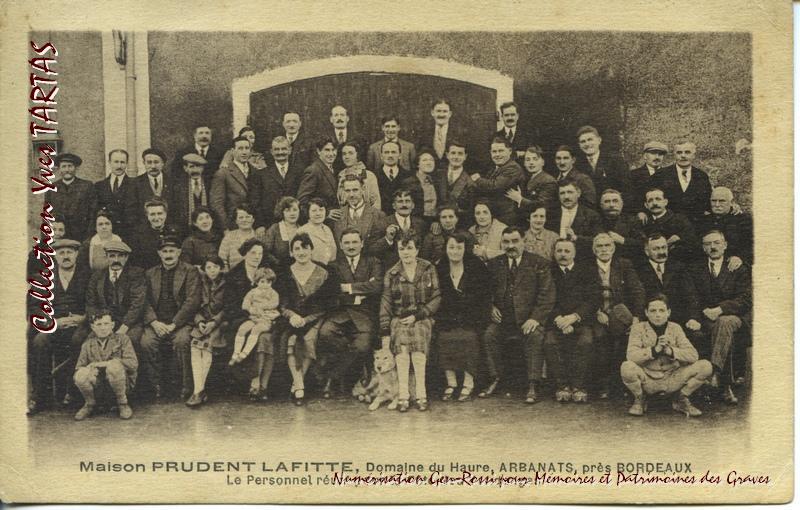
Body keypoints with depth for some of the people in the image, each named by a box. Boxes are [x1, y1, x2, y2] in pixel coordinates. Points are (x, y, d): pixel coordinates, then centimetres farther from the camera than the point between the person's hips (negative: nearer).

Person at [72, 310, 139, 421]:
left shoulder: (122, 339, 0)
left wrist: (106, 363, -18)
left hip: (122, 380, -2)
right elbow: (78, 367, 4)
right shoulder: (88, 344, 9)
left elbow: (133, 363, -13)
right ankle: (89, 403, 6)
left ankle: (122, 403, -10)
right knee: (80, 375, -29)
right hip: (98, 379, 3)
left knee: (114, 366, -36)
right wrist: (89, 368, -20)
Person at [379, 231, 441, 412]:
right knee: (401, 343, -31)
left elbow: (436, 298, 3)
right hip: (399, 319, 1)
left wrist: (417, 316, -9)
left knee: (418, 343, -32)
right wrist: (385, 333, -5)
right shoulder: (391, 274, 6)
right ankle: (402, 395, -30)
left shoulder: (429, 270, 5)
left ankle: (421, 394, -29)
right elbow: (386, 304, 3)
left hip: (422, 318, 0)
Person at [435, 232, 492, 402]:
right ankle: (451, 382, -9)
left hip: (470, 317, -2)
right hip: (447, 317, 2)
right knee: (444, 337, -24)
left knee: (469, 337, -27)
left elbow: (486, 296, 2)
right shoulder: (439, 269, 7)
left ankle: (468, 383, -13)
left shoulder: (476, 267, 2)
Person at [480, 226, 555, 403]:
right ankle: (495, 379, -9)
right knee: (488, 335, -24)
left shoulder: (538, 264, 4)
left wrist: (536, 317, -16)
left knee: (535, 337, -31)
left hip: (528, 318, -2)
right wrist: (491, 307, -2)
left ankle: (533, 386, -23)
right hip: (502, 317, 3)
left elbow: (547, 294, -3)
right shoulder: (494, 264, 15)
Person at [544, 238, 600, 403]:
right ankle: (562, 386, -23)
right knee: (550, 342, -30)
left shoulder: (585, 271, 14)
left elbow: (593, 299, 2)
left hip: (580, 320, 0)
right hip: (555, 321, 0)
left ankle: (578, 386, -25)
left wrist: (574, 317, -13)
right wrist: (559, 319, -13)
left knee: (585, 341, -31)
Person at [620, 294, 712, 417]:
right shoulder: (638, 328, -4)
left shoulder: (675, 328, 2)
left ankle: (681, 400, 9)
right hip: (647, 379, -2)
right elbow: (631, 356, -19)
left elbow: (693, 355, -8)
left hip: (672, 380, 2)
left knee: (705, 366, -17)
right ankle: (640, 399, 0)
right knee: (626, 367, -35)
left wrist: (671, 351, -22)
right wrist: (655, 350, -28)